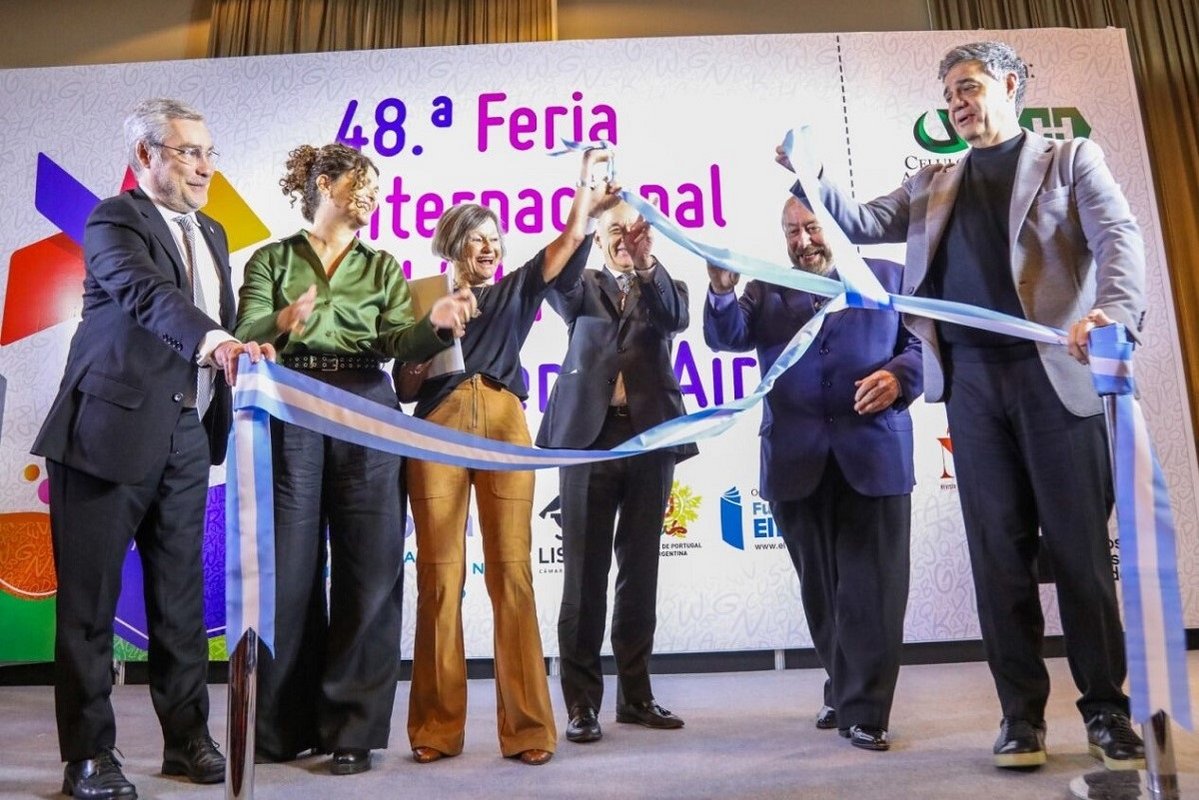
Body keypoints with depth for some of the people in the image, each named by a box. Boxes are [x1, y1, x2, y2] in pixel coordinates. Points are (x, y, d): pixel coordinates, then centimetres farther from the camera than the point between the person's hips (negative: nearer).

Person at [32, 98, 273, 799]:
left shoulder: (212, 234, 17)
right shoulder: (115, 220, -5)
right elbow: (149, 295, -25)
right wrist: (215, 342, -42)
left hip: (187, 435, 6)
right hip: (111, 428, -6)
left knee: (182, 595, 10)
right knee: (91, 595, 3)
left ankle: (188, 738, 21)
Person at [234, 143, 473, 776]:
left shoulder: (382, 266, 15)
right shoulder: (273, 260, 11)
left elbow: (399, 343, 0)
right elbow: (246, 334, -4)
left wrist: (436, 322, -21)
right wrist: (282, 323, -26)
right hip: (290, 415, -1)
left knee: (368, 569, -2)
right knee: (289, 569, 2)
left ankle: (352, 729, 9)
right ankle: (284, 725, 18)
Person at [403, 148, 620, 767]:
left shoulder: (516, 290, 20)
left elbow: (570, 238, 11)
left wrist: (586, 181, 17)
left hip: (504, 426, 1)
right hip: (439, 428, 0)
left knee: (512, 573, -4)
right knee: (440, 576, -2)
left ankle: (526, 726, 1)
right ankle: (438, 727, 7)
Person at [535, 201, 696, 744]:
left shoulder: (666, 290, 16)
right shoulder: (584, 288, 14)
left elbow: (676, 319, -7)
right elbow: (557, 281, -10)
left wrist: (647, 265, -23)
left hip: (650, 439, 2)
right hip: (588, 438, -1)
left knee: (640, 571, 8)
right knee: (585, 573, 0)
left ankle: (635, 694, 19)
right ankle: (582, 701, 8)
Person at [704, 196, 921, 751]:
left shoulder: (888, 278, 11)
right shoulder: (767, 291, 14)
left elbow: (924, 342, 5)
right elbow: (727, 337, -1)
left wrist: (898, 375, -15)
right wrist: (722, 292, -21)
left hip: (873, 454, -2)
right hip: (798, 462, 2)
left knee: (871, 586, 0)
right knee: (820, 588, 12)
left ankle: (864, 709, 11)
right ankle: (843, 690, 30)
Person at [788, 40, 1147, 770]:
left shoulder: (1072, 159, 10)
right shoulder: (935, 183, 21)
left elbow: (1118, 237, -4)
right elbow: (865, 225, 13)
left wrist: (1114, 311, -25)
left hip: (1054, 370, -2)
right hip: (972, 378, 3)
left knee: (1080, 547, 1)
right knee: (999, 551, 3)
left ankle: (1107, 708, 16)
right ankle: (1022, 711, 12)